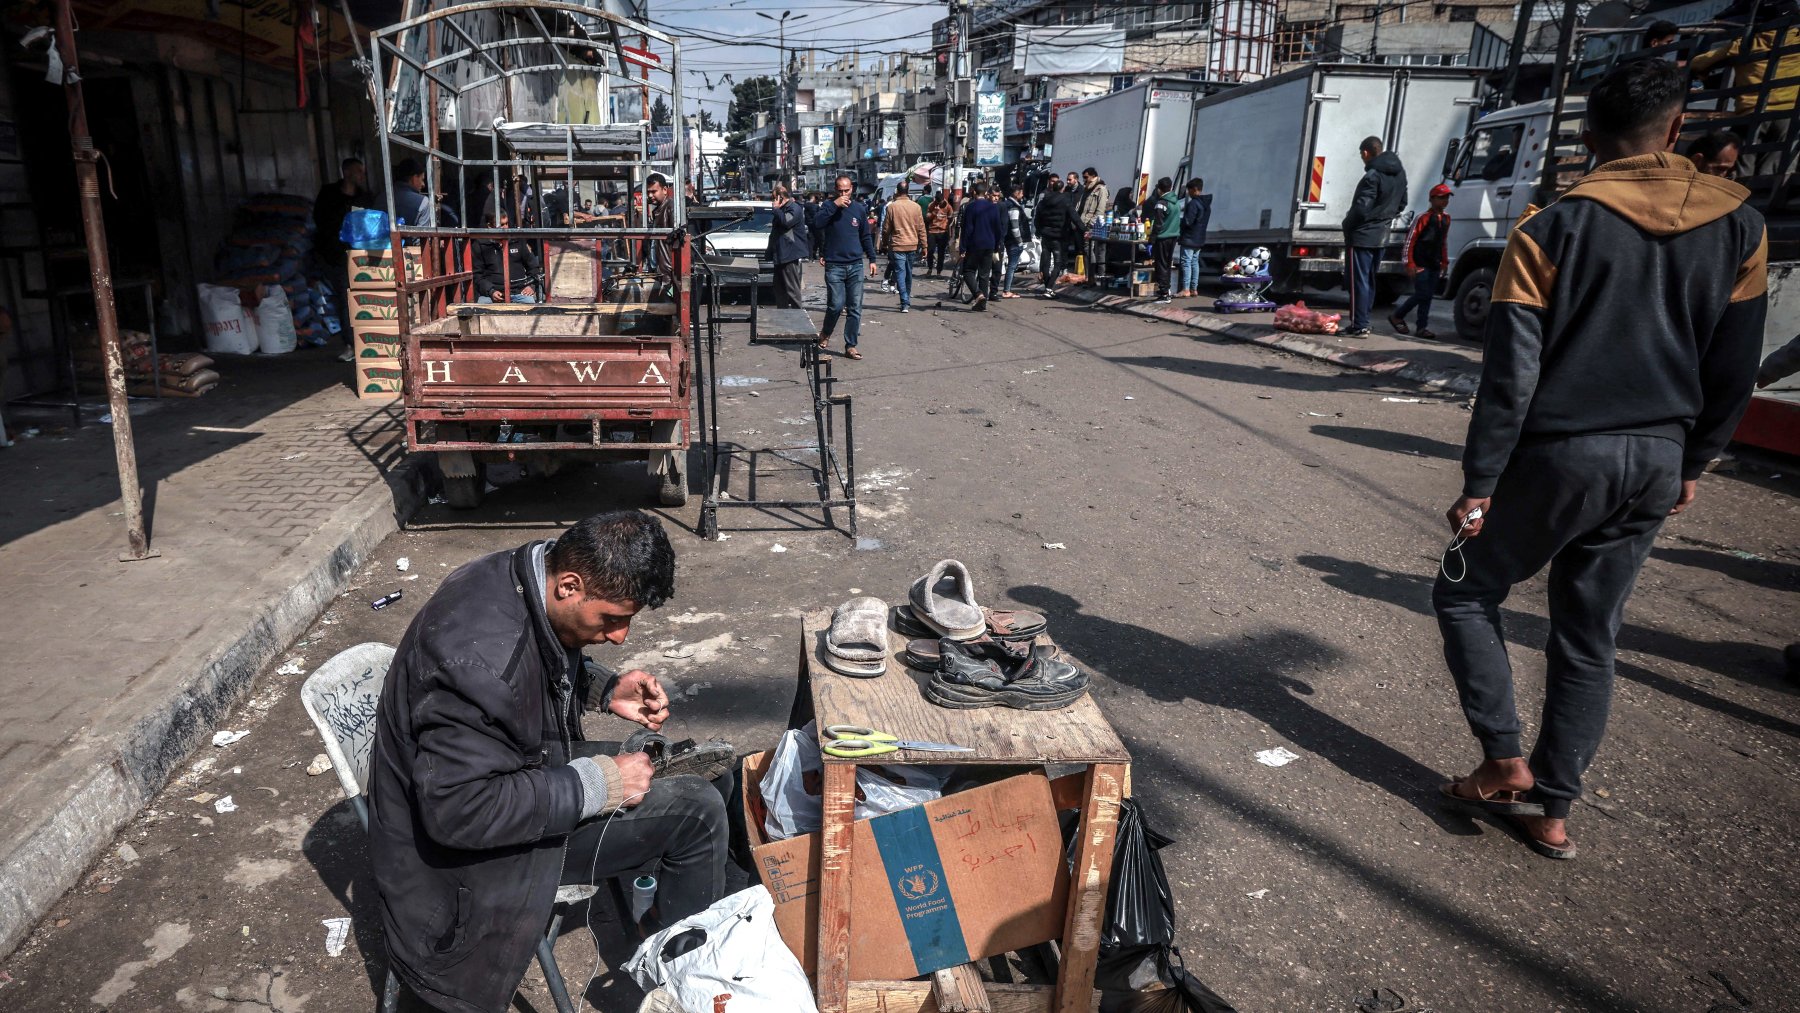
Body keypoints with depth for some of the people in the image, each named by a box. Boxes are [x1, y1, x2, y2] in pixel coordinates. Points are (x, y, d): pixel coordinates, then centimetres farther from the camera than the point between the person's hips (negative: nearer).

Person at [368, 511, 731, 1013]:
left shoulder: (532, 577, -8)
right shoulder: (480, 651, -36)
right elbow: (459, 810, -33)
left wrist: (606, 689, -6)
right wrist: (597, 785, -27)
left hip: (533, 766, 10)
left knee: (714, 779, 9)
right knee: (698, 812, -18)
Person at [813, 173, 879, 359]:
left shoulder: (859, 208, 8)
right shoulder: (829, 206, 0)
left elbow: (866, 236, 16)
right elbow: (816, 224, -18)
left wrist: (872, 259, 12)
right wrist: (834, 205, -21)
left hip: (856, 265, 3)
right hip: (834, 265, -3)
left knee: (855, 308, 2)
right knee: (836, 305, -8)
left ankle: (850, 345, 10)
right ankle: (825, 333, 20)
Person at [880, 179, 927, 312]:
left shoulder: (892, 206, -6)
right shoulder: (915, 206, 0)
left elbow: (886, 228, -3)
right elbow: (921, 228, 1)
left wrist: (884, 244, 11)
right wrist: (923, 247, 7)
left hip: (897, 246, -3)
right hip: (912, 245, 3)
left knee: (900, 273, -3)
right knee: (909, 274, 16)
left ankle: (905, 303, -13)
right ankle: (907, 300, 28)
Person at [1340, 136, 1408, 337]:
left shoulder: (1373, 176, -19)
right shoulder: (1399, 173, 10)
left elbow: (1361, 208, -21)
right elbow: (1402, 203, 18)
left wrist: (1347, 225, -5)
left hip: (1362, 236, -9)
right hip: (1381, 236, 9)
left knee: (1358, 282, -5)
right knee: (1369, 281, 16)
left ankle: (1359, 326, -5)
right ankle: (1363, 323, 20)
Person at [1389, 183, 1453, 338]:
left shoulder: (1446, 218, 12)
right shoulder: (1423, 218, -11)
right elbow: (1410, 240, -12)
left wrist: (1445, 262, 18)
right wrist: (1410, 264, -15)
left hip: (1434, 264, 7)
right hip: (1420, 263, -7)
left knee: (1428, 296, 5)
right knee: (1422, 294, -10)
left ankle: (1423, 327, 7)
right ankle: (1396, 316, 8)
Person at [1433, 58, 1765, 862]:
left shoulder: (1552, 229, -10)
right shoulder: (1739, 225, 4)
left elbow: (1510, 373, -14)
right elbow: (1734, 368, 9)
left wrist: (1479, 484, -9)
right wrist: (1692, 462, 20)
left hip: (1561, 454, -5)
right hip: (1657, 462, 5)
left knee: (1465, 592, 15)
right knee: (1589, 640, 13)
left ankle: (1505, 762, 10)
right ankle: (1553, 810, 21)